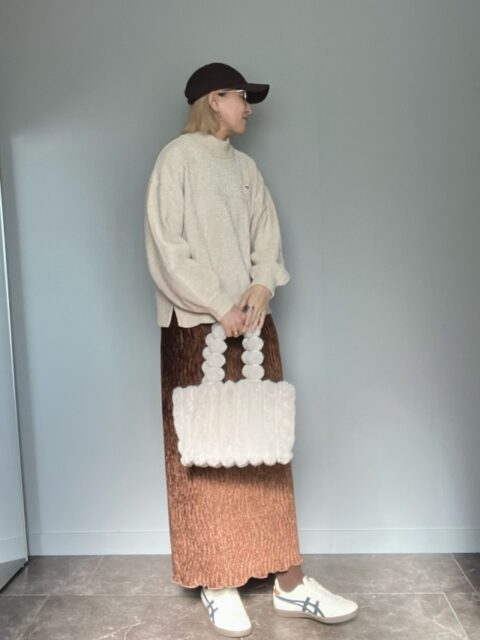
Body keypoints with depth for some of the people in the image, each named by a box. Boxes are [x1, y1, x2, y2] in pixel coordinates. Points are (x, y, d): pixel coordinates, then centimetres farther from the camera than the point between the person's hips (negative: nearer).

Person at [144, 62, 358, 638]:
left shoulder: (245, 166, 16)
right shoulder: (176, 158, -1)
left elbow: (268, 236, 11)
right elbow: (166, 248, -9)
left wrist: (261, 289, -8)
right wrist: (219, 308, -12)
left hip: (251, 321, 6)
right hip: (197, 325, -5)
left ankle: (289, 582, 14)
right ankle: (216, 583, 14)